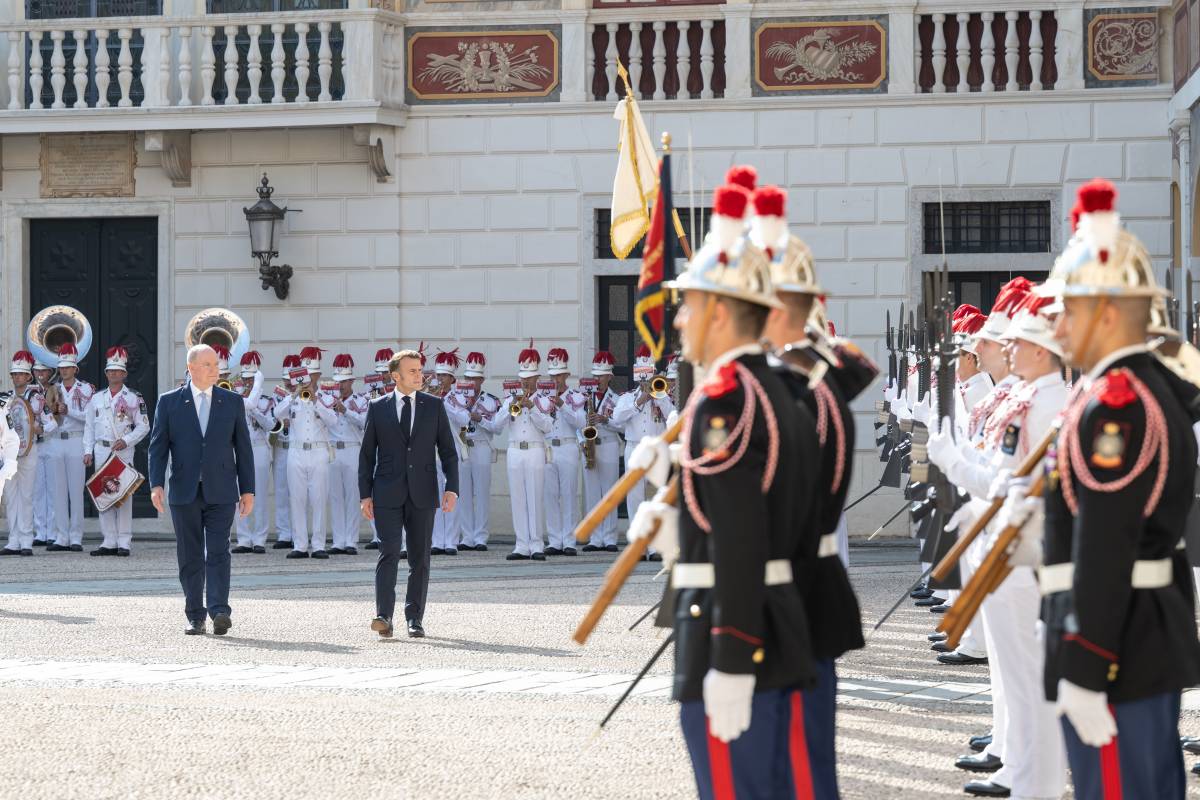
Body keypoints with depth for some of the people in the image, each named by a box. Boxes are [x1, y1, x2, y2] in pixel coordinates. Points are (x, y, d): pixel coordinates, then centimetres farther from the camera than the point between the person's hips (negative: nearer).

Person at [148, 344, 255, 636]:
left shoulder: (232, 402, 8)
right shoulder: (169, 402, 5)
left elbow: (243, 448, 9)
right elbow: (158, 446, 3)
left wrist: (248, 489, 5)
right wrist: (156, 484, -9)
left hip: (221, 493, 0)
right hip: (185, 492, 1)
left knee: (218, 554, -11)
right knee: (190, 557, 4)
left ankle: (219, 612, -20)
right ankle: (195, 617, 11)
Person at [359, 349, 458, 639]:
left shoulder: (434, 406, 7)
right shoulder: (378, 408, 4)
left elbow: (447, 450, 6)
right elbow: (367, 454, 7)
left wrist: (452, 488, -5)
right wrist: (365, 495, 0)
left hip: (422, 494, 2)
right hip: (388, 495, -1)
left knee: (420, 558, 4)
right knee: (388, 553, -12)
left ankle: (415, 619, 10)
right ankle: (384, 616, -18)